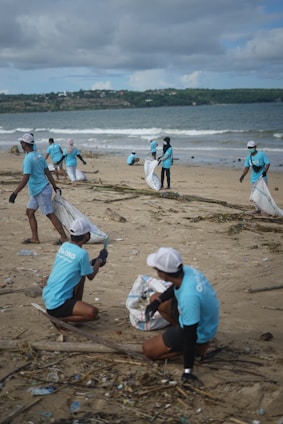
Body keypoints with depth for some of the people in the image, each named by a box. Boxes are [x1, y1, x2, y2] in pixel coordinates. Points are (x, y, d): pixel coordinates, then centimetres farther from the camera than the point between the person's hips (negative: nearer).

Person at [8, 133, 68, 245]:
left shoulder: (28, 159, -19)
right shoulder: (39, 155, 8)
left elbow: (25, 178, -26)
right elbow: (47, 172, 12)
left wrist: (15, 193, -25)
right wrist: (55, 186, 16)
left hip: (41, 191, -9)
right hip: (36, 191, 9)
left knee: (50, 214, -4)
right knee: (29, 212, 13)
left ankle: (64, 237, 1)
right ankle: (34, 238, 17)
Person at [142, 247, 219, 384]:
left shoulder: (188, 296, -42)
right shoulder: (187, 270, -18)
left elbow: (190, 334, -33)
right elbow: (175, 287, 9)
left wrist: (188, 370, -23)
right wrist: (157, 301, -2)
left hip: (198, 332, -8)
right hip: (203, 319, 8)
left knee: (148, 349, 0)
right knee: (156, 298, 17)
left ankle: (198, 347, 3)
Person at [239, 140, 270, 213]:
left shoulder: (262, 154, -9)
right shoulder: (248, 157, 8)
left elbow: (268, 163, -9)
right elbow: (246, 167, 12)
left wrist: (265, 171, -25)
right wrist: (242, 176, 1)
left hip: (262, 178, -6)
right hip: (253, 178, 6)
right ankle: (257, 209, 19)